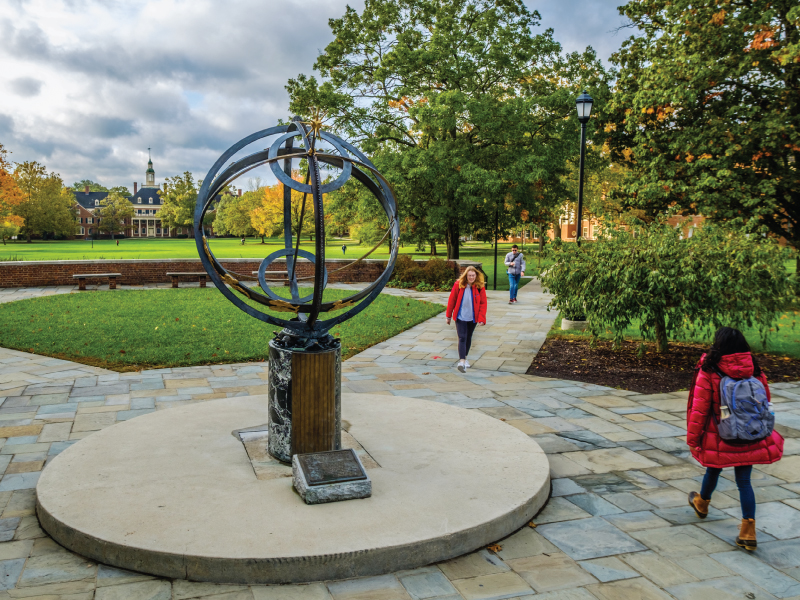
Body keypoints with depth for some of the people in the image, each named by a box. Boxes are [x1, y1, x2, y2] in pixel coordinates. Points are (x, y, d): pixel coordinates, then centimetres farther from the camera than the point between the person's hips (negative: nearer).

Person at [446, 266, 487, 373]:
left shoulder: (480, 287, -6)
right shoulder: (458, 285, -9)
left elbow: (483, 303, -3)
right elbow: (452, 300, -1)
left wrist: (481, 319, -10)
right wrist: (449, 316, 3)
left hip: (472, 318, 2)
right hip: (460, 317, -2)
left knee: (468, 337, 16)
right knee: (462, 338, -11)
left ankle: (464, 357, 34)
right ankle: (462, 361, -18)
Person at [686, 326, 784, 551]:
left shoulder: (708, 372, -14)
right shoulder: (754, 369, -2)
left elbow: (699, 408, -12)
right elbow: (765, 400, 10)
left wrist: (692, 437, -2)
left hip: (719, 439, -2)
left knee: (713, 470, 21)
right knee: (744, 481, 7)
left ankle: (702, 503, 48)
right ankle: (748, 532, 4)